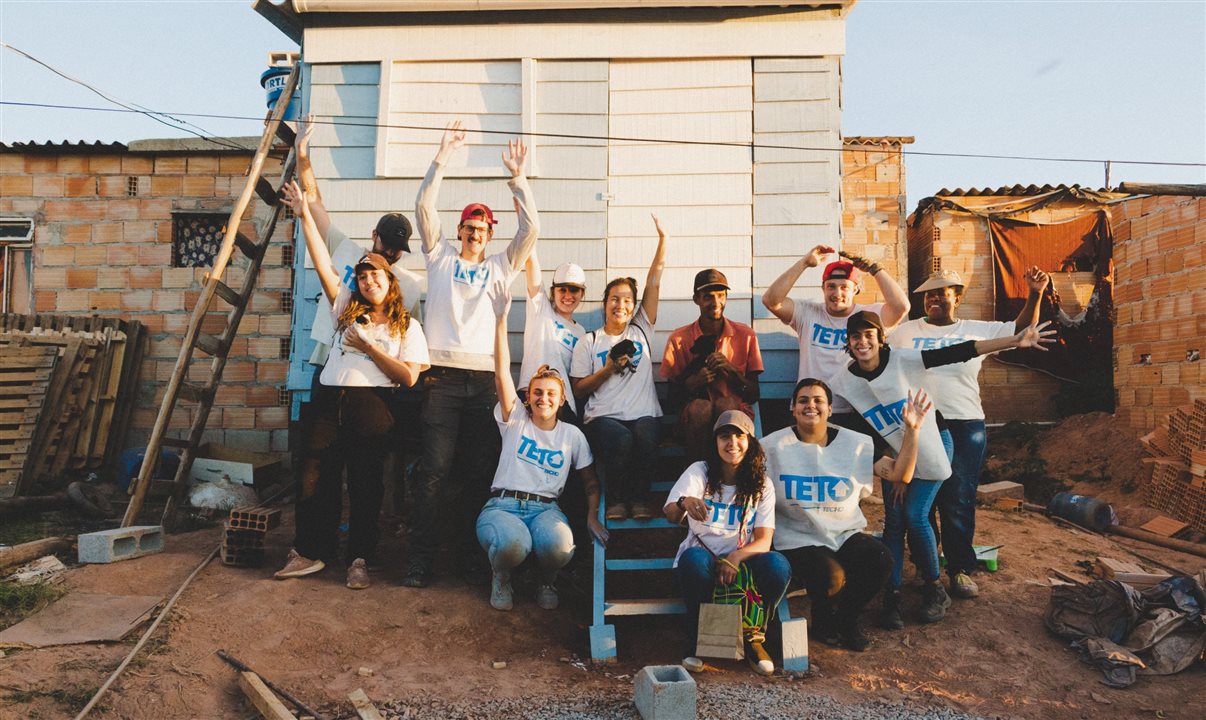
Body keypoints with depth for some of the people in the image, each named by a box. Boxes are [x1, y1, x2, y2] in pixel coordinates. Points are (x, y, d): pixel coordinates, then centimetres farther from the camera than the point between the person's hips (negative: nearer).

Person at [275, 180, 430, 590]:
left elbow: (408, 376, -6)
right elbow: (323, 264, 10)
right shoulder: (347, 310, 16)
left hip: (371, 407, -4)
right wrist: (305, 217, 5)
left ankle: (359, 560, 13)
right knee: (315, 478, 4)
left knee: (365, 486, 2)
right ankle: (310, 552, 17)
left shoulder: (406, 326, 5)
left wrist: (369, 347, -7)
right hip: (329, 401, 4)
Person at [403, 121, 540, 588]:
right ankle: (421, 558, -1)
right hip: (442, 376, -1)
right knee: (435, 469, -6)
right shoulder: (440, 258, 16)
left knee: (480, 470, 1)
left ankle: (472, 553, 10)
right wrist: (441, 159, -1)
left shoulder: (499, 268, 19)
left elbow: (530, 228, 9)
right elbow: (424, 208, 6)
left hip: (485, 379, 2)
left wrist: (517, 178, 2)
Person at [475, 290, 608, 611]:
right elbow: (502, 371, -3)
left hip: (546, 508, 1)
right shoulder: (515, 419, 8)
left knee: (559, 545, -34)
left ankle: (548, 581, 3)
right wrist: (501, 318, -11)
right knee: (513, 544, -36)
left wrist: (592, 517, 3)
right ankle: (501, 578, 2)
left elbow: (591, 482, 19)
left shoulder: (572, 435, 12)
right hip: (502, 504, -1)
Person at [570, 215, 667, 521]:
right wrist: (608, 369, -7)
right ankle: (615, 500, -11)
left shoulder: (641, 329, 16)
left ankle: (639, 498, -12)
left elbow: (654, 279, 10)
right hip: (603, 416, -1)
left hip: (643, 413, 1)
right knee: (621, 440, -34)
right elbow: (578, 389, 8)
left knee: (647, 439, -33)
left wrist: (662, 237, 6)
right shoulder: (589, 342, 12)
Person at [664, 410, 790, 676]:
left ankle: (752, 636, -2)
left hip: (741, 563, 2)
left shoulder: (762, 484, 2)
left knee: (777, 564, -29)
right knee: (694, 558, -37)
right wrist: (684, 502, -45)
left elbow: (764, 540, -6)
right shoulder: (699, 472, -4)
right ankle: (697, 638, -10)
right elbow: (671, 516, -20)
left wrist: (735, 557, -28)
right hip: (703, 562, -2)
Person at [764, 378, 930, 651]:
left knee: (880, 561, -25)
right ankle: (822, 621, 10)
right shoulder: (774, 446, -5)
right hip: (797, 539, -3)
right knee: (830, 576, -31)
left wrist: (912, 430, -10)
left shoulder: (855, 443, 3)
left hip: (846, 533, 4)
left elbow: (900, 474, -1)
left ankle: (847, 618, 8)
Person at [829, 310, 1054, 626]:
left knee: (915, 516, -10)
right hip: (893, 452, 3)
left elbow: (958, 353, -24)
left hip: (931, 446, -3)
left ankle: (936, 591, 11)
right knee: (893, 520, -2)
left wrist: (1015, 341, -29)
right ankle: (892, 596, 7)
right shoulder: (843, 381, -12)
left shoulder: (903, 361, -21)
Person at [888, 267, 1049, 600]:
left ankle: (960, 569, 18)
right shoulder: (905, 331, 7)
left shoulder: (978, 330, 8)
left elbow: (1022, 330, 9)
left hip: (964, 427, 0)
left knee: (959, 503, 4)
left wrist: (1035, 296, -4)